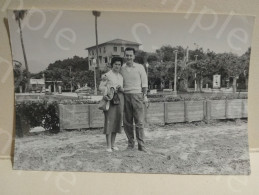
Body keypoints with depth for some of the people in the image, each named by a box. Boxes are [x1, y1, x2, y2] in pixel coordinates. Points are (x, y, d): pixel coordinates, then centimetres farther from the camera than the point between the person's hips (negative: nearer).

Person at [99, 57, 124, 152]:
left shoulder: (121, 76, 16)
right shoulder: (107, 75, -3)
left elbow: (122, 90, 13)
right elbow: (101, 87, -11)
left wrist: (120, 88, -9)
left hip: (119, 99, 6)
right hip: (110, 99, -6)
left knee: (116, 121, 6)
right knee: (109, 120, -8)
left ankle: (113, 144, 14)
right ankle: (108, 146, -4)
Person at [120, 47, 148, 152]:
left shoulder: (140, 67, 2)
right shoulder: (121, 68, 9)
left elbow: (144, 82, 4)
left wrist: (145, 96, -4)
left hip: (137, 95, -2)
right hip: (125, 96, 3)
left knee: (139, 122, -3)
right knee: (127, 122, 4)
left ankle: (141, 145, 3)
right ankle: (130, 142, 19)